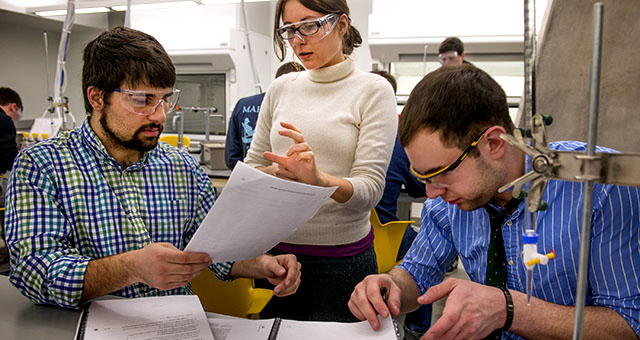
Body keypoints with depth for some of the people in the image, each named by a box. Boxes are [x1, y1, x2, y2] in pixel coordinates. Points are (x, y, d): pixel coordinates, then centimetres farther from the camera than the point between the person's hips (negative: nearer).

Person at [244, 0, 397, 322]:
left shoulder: (373, 90, -7)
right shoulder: (280, 88, 5)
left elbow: (370, 188, -14)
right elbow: (251, 166, 8)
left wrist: (319, 179, -33)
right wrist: (278, 172, -14)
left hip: (342, 258, -3)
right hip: (275, 250, 4)